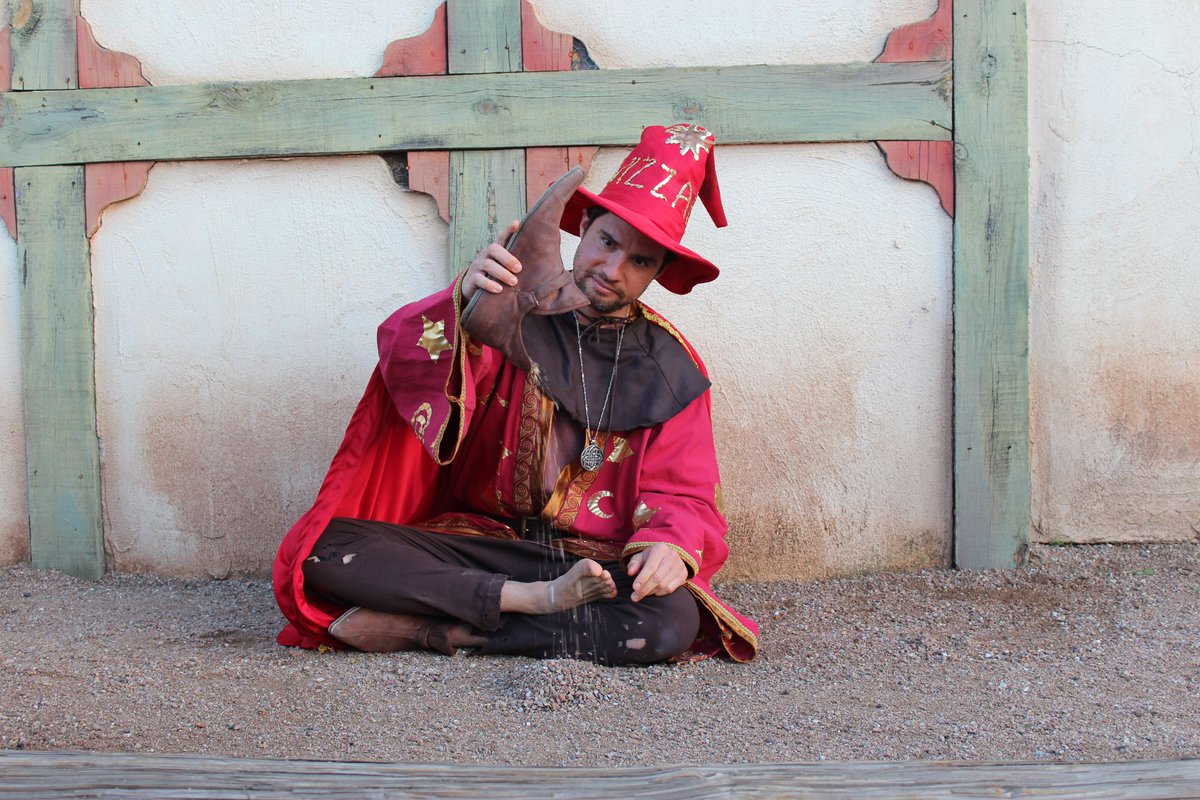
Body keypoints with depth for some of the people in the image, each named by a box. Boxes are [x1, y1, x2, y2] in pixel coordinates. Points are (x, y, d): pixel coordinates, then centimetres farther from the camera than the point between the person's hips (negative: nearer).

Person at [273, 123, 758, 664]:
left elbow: (685, 498, 1)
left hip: (595, 563, 0)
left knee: (673, 621, -35)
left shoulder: (669, 370, 6)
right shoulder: (514, 310, 3)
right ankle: (533, 601, -24)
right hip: (481, 541, 0)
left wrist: (670, 545, -24)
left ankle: (434, 629, -22)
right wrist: (462, 304, -36)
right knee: (325, 551, -23)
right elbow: (403, 355, -14)